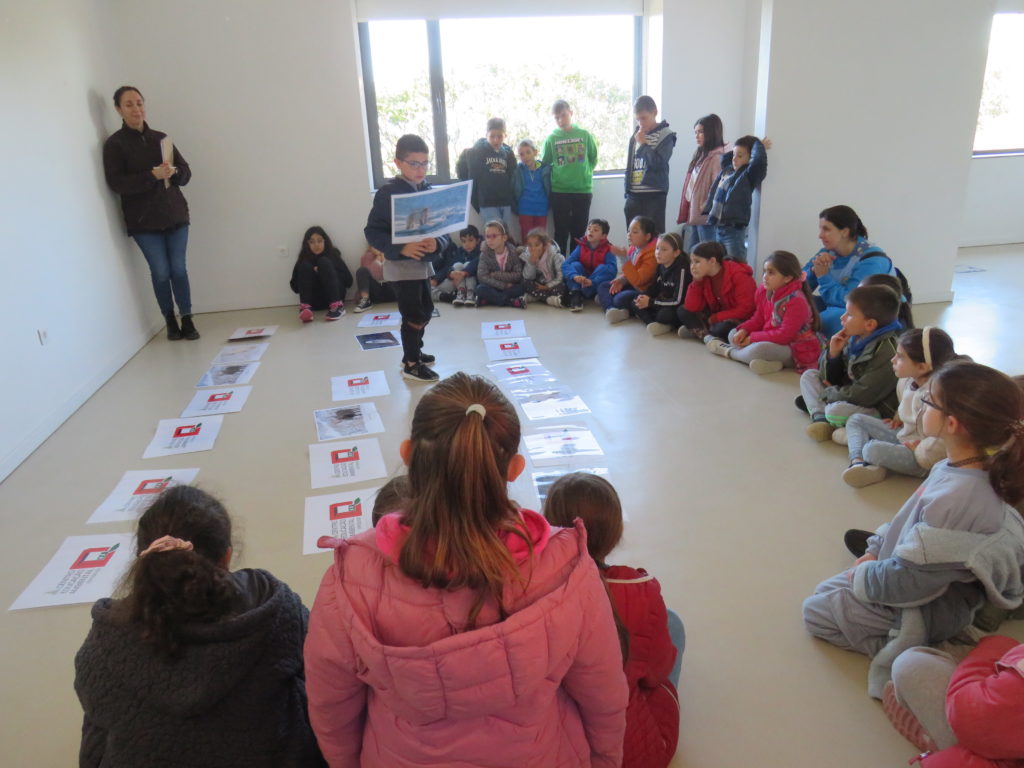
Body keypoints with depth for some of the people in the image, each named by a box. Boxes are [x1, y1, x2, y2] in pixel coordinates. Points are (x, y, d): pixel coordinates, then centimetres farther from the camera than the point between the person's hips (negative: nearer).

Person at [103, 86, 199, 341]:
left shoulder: (160, 138, 11)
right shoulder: (114, 144, -1)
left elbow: (186, 173, 9)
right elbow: (117, 183, -11)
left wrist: (173, 171, -14)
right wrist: (153, 175, -22)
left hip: (175, 214, 3)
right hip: (143, 220, -3)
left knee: (179, 269, 0)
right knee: (161, 272, -1)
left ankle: (187, 320, 9)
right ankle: (170, 321, 14)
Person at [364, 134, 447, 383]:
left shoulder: (430, 191, 4)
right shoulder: (388, 192, -13)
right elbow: (373, 231, -16)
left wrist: (437, 243, -17)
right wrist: (401, 248, -27)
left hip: (423, 263, 7)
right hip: (401, 265, -7)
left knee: (426, 310, 18)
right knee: (413, 315, -1)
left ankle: (413, 351, 39)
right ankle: (411, 364, 16)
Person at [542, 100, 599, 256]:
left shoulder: (585, 135, 2)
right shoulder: (551, 138, 0)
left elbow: (593, 158, 12)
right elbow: (544, 163, 7)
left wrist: (586, 173, 7)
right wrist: (556, 175, 1)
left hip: (583, 189, 1)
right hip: (559, 191, -1)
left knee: (579, 232, 7)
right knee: (561, 232, 4)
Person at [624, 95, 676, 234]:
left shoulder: (665, 135, -4)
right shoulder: (636, 134, 13)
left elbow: (658, 163, -17)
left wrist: (643, 143, -10)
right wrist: (627, 192, 14)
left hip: (654, 196, -5)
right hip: (634, 195, 6)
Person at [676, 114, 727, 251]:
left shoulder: (717, 157, -12)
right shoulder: (699, 154, 16)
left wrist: (705, 208, -16)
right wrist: (687, 212, 12)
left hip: (705, 217, -9)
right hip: (693, 215, 9)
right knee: (690, 254, 15)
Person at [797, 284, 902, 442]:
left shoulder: (886, 351, -24)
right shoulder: (854, 340, 1)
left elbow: (862, 395, -26)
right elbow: (829, 378, 6)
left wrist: (827, 393, -12)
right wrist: (833, 354, -12)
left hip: (879, 410, -9)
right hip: (847, 398, 9)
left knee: (836, 411, -36)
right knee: (809, 375, 6)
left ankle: (816, 404, -3)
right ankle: (820, 416, -14)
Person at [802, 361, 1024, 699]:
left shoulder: (956, 497, -38)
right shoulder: (955, 469, -9)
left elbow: (908, 581, -30)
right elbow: (908, 521, 9)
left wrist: (864, 575, -13)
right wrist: (875, 549, 2)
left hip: (927, 611, -9)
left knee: (814, 610, 5)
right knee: (825, 590, 22)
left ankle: (899, 646, 1)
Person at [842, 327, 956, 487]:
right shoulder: (906, 381, -3)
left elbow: (940, 445, -34)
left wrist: (918, 450, -21)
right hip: (904, 436, 10)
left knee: (873, 450, -32)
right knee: (856, 419, 6)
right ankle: (858, 462, -17)